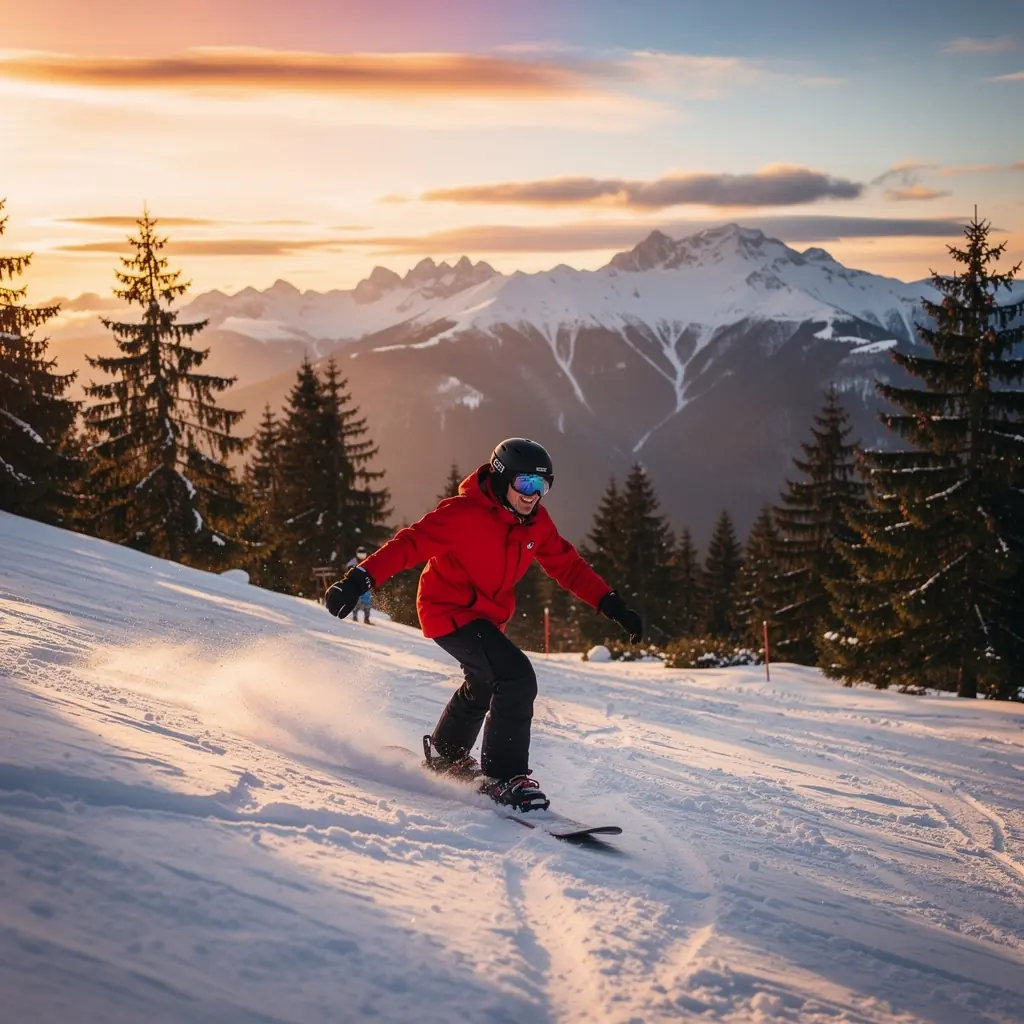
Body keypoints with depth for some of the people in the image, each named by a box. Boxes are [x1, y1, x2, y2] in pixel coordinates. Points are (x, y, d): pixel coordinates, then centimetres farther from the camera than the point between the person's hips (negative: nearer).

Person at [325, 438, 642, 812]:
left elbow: (568, 565, 3)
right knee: (517, 678, -25)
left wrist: (612, 605, -4)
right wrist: (360, 579, -42)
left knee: (483, 686, 31)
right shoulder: (465, 514, -26)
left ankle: (445, 756, 56)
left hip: (487, 617, 9)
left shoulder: (537, 523, -4)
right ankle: (504, 778, -16)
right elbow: (411, 544, -31)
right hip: (449, 611, -9)